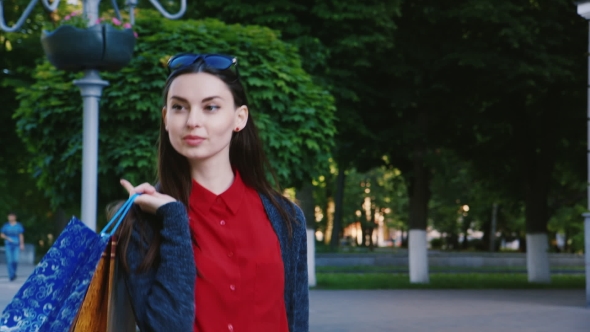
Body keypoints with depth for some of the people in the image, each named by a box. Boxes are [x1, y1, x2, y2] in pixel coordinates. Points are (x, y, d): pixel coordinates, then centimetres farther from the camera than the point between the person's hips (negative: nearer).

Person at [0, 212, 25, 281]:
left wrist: (22, 244, -1)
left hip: (16, 245, 0)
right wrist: (7, 238, -10)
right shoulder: (6, 226, 5)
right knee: (9, 260, -7)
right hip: (8, 245, 0)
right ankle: (11, 275, -2)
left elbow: (21, 235, 6)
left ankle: (13, 272, 18)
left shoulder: (19, 226, 5)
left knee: (15, 260, -8)